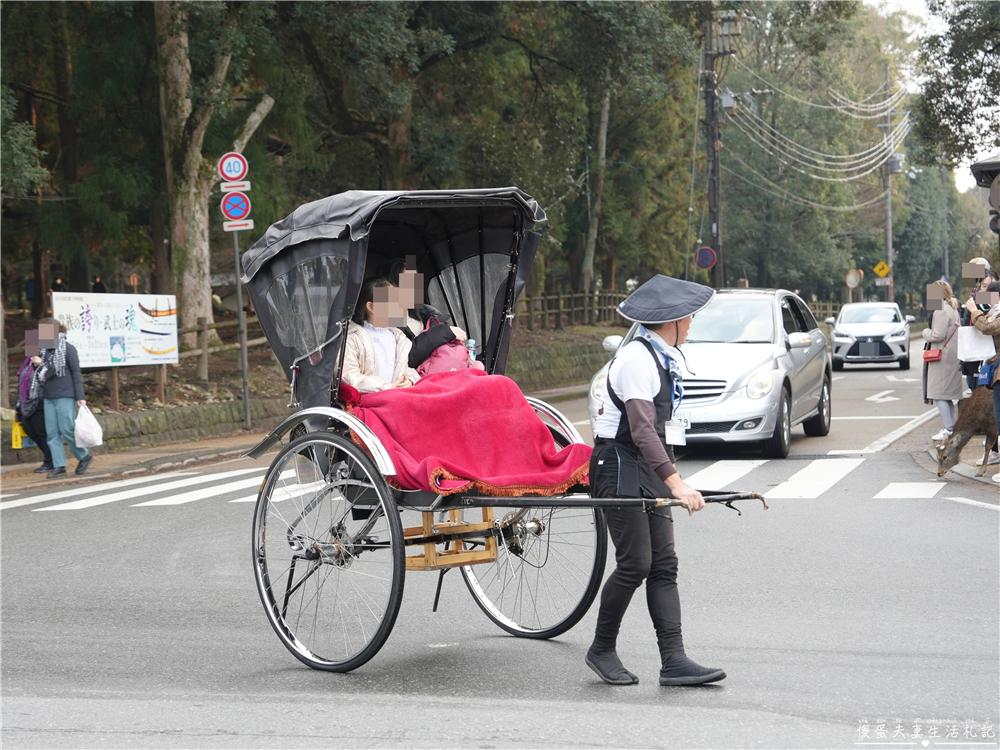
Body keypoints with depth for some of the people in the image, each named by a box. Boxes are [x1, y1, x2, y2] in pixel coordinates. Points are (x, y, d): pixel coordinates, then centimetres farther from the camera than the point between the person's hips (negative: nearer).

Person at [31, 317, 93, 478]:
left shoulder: (68, 348, -4)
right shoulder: (44, 350, 14)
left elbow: (76, 373, -6)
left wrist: (80, 397, -10)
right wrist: (39, 364, -2)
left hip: (65, 395, -7)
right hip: (48, 397, 7)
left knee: (67, 430, -7)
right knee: (52, 432, 2)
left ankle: (84, 456, 12)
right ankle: (58, 466, 4)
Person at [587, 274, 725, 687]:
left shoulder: (662, 358, 13)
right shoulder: (636, 359, -17)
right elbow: (642, 430, -26)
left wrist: (671, 477, 22)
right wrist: (675, 483, -32)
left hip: (649, 468, 10)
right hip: (620, 467, -9)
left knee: (664, 565, 2)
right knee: (635, 564, -9)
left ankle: (673, 660, -2)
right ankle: (602, 650, 8)